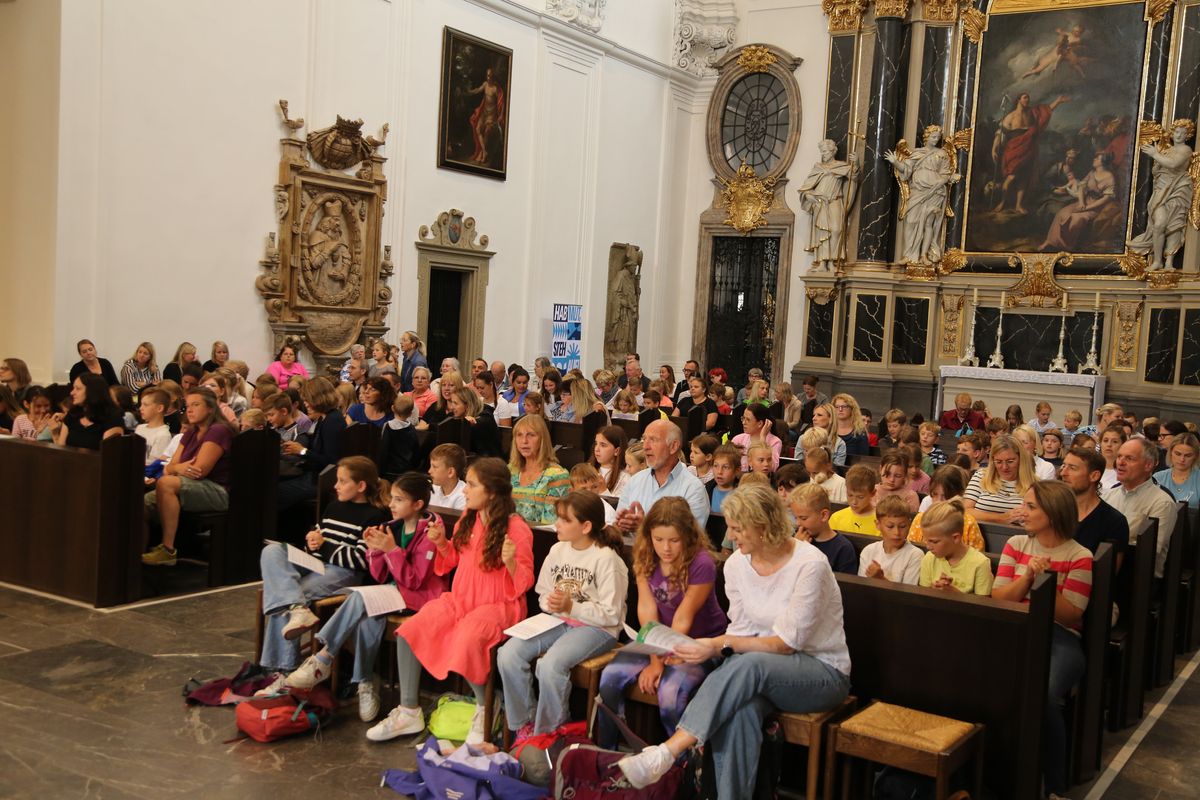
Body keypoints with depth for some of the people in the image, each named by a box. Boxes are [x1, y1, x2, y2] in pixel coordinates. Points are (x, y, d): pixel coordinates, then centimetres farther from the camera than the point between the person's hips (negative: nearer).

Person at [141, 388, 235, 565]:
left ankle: (168, 549, -26)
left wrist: (175, 468, 0)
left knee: (166, 484, -31)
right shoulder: (190, 433, 18)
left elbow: (200, 471, -17)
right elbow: (170, 467, 11)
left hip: (218, 493, -8)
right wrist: (178, 468, -14)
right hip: (194, 488, 8)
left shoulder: (219, 431, -9)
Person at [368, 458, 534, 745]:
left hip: (499, 606, -7)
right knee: (408, 631, -12)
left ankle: (484, 709, -6)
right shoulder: (468, 518, 5)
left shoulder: (516, 528, -14)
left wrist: (511, 562, -31)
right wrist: (441, 543, 1)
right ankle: (408, 712, 2)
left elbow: (525, 581, -12)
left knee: (466, 641, -35)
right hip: (460, 599, 7)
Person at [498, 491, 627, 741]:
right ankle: (523, 725, 1)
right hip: (559, 622, 7)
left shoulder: (606, 559, -14)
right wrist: (552, 604, -9)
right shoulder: (558, 550, 6)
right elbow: (543, 595, 15)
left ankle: (546, 733, -9)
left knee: (551, 663, -32)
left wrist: (571, 607, -22)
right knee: (508, 654, -15)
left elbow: (611, 615, -15)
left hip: (596, 628, -7)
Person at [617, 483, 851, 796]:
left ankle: (666, 753, -37)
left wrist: (720, 645, -27)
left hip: (823, 672, -4)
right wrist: (714, 647, -18)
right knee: (739, 708, -33)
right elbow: (741, 631, 3)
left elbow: (787, 643, -20)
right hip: (759, 670, 5)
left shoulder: (809, 564, -20)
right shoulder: (737, 563, -1)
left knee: (750, 664, -36)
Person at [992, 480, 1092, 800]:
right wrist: (1027, 576, -7)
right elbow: (997, 600, 8)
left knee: (1043, 694, -34)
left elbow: (1069, 616, -2)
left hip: (1060, 638, -3)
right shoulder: (1016, 544, 13)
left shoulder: (1079, 556, 2)